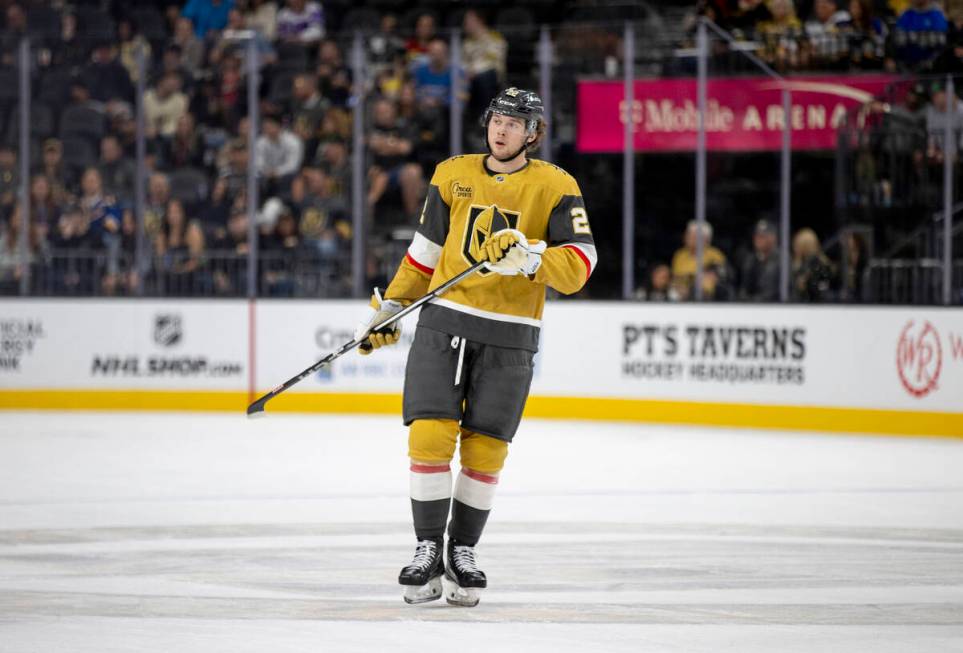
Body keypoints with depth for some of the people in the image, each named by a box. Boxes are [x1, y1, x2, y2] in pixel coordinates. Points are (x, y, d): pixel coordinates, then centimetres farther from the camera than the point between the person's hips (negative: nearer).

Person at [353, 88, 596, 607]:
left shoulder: (555, 187, -1)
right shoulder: (452, 175, 9)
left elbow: (579, 263, -10)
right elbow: (426, 251, 19)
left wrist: (531, 257, -27)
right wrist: (390, 307, 17)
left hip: (509, 335, -2)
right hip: (444, 322, 2)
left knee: (485, 450, 0)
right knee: (429, 436, -10)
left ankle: (462, 551, 17)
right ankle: (428, 548, 2)